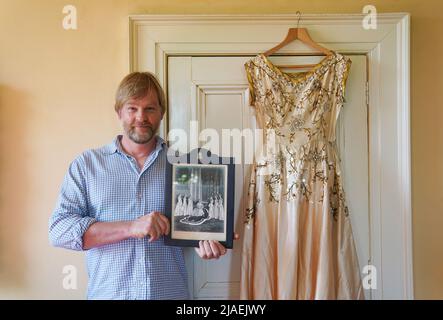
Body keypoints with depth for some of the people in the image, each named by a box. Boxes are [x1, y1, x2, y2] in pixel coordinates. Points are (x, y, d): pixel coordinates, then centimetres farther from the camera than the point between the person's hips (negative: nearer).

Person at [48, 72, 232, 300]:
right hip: (107, 293, 0)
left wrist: (205, 242, -17)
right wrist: (131, 227, -21)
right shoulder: (86, 164, -2)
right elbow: (58, 230, -10)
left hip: (171, 293, 1)